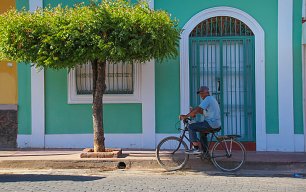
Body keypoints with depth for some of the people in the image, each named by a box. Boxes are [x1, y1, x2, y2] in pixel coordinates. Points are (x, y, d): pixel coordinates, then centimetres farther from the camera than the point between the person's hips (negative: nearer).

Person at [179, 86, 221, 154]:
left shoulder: (208, 99, -12)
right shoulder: (212, 98, 22)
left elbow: (197, 109, -21)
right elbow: (203, 111, 23)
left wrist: (185, 116, -17)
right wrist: (194, 113, 7)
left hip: (211, 123, -11)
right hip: (217, 124, 11)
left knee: (191, 127, -11)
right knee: (202, 132, 31)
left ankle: (196, 148, -11)